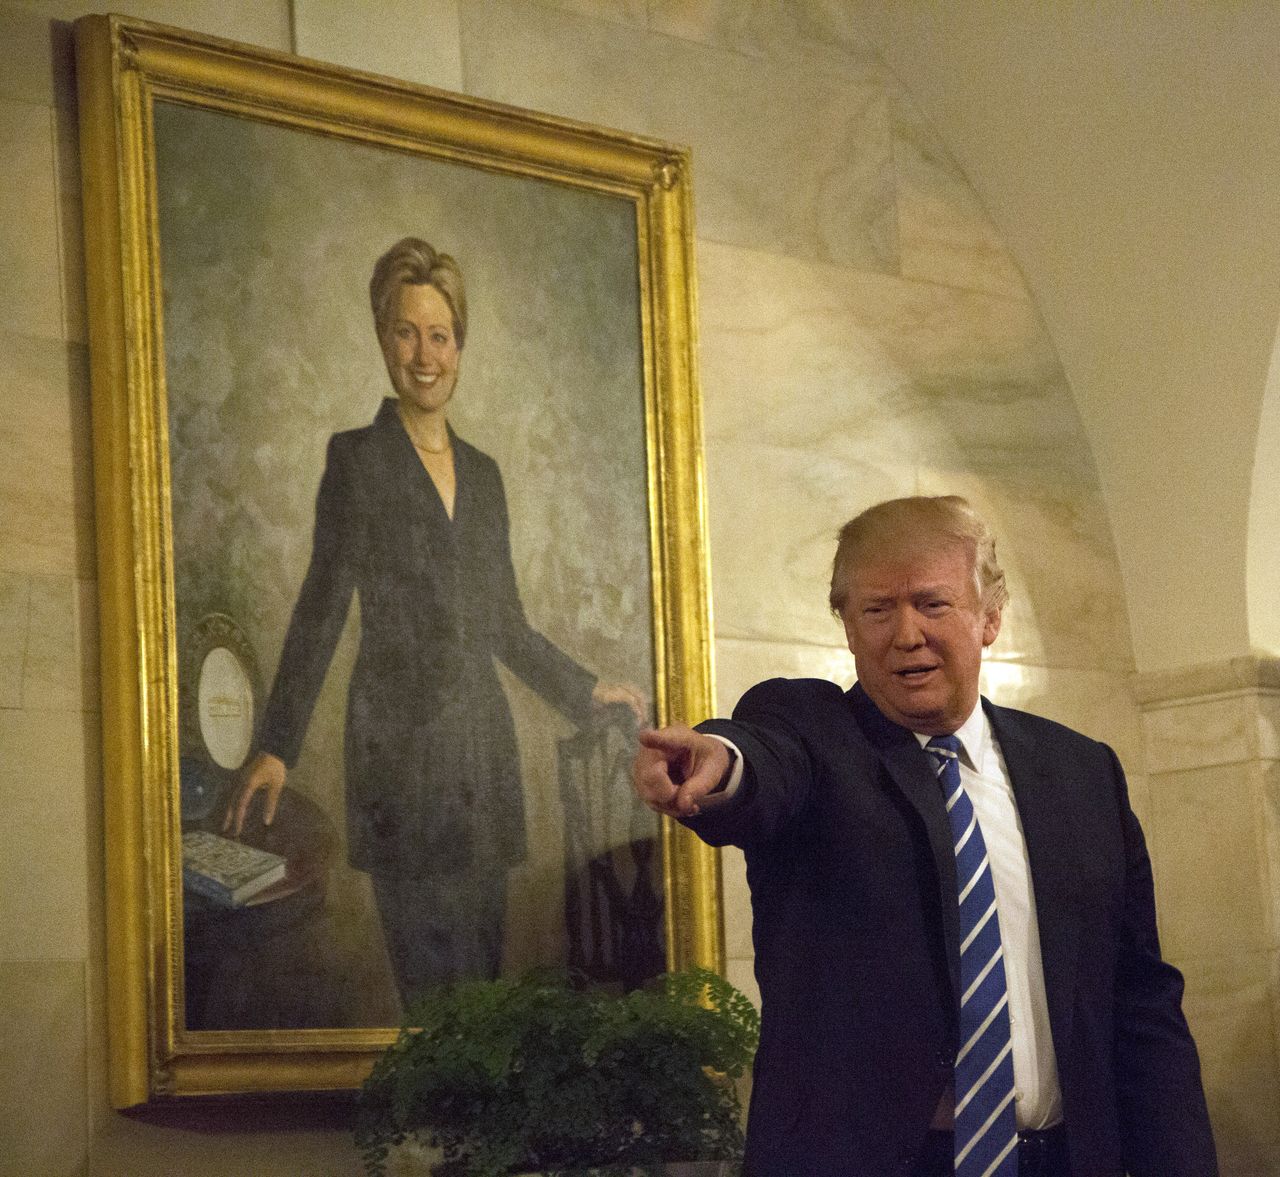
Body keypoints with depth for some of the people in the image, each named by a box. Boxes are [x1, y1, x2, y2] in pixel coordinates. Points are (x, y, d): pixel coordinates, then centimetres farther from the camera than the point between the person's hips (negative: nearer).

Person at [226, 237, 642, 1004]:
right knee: (438, 987, -12)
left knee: (484, 972, 2)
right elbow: (323, 606, -3)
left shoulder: (482, 472, 17)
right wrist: (277, 746, -11)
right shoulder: (357, 458, 1)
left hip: (480, 743, 6)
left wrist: (587, 692, 25)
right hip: (401, 745, -5)